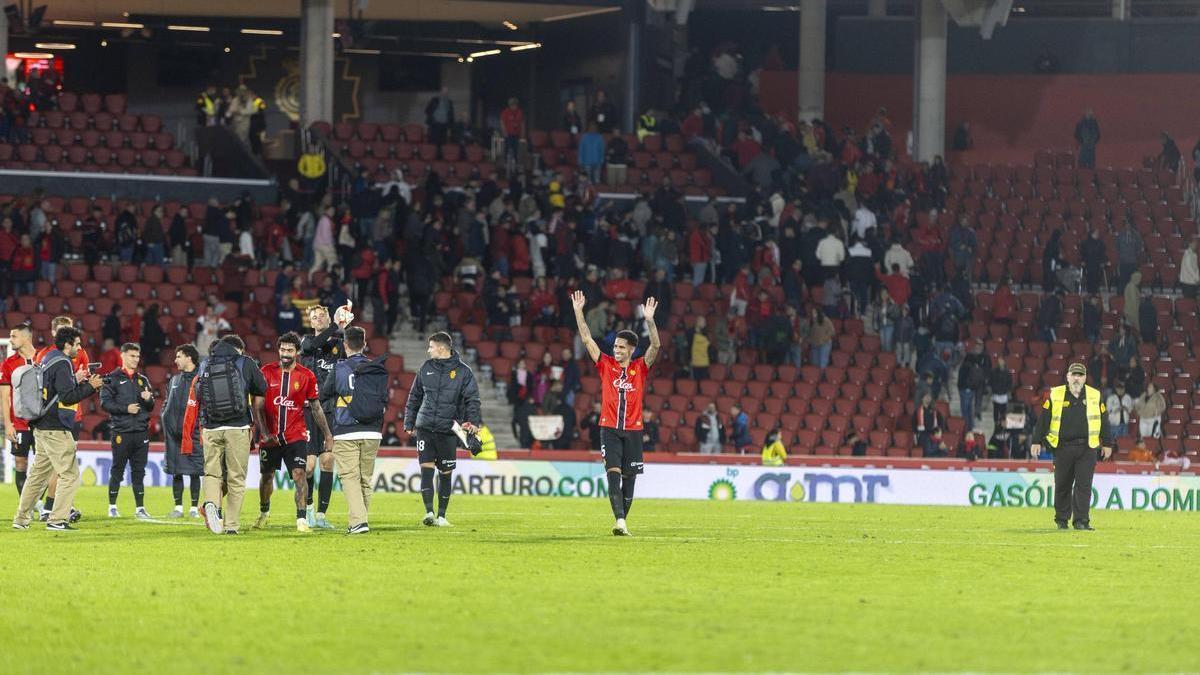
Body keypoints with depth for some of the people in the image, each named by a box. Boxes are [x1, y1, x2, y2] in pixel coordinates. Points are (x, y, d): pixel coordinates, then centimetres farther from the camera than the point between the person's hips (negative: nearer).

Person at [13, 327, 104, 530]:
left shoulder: (48, 359, 15)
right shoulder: (62, 364, -14)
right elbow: (67, 397, -19)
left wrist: (75, 381, 17)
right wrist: (90, 386, -12)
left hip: (42, 427, 10)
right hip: (56, 429, -10)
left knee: (38, 473, 15)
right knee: (70, 475, -5)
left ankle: (21, 519, 17)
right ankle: (57, 519, -9)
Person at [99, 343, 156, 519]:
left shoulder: (142, 380, 17)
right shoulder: (113, 379, 2)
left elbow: (151, 407, 19)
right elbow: (105, 402, -7)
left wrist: (148, 399, -3)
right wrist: (126, 409, -16)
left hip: (141, 431, 4)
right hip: (121, 431, -4)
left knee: (139, 471, 6)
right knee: (117, 471, 1)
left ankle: (140, 508, 9)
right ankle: (112, 507, 9)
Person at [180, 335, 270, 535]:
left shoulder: (204, 367, 11)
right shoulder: (246, 363, 5)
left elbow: (192, 404, 8)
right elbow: (263, 391, 10)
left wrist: (187, 440, 10)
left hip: (211, 429, 2)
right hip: (238, 429, -2)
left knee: (212, 473, 13)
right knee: (236, 479, 6)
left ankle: (211, 503, -17)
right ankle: (232, 524, 3)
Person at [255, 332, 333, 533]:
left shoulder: (306, 376, 0)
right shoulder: (267, 372, -2)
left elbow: (316, 408, 9)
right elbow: (258, 406, -2)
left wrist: (327, 435, 9)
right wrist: (265, 433, -12)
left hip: (296, 436, -1)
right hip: (270, 437, 1)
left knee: (300, 475, -16)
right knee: (266, 476, 14)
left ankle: (302, 519, -17)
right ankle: (264, 512, 38)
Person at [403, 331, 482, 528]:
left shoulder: (463, 371, 0)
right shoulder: (426, 368, 9)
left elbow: (472, 399, -1)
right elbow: (414, 397, 17)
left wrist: (474, 421, -14)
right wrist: (409, 422, 14)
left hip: (448, 430, -2)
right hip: (425, 428, 2)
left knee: (445, 473, 4)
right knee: (426, 469, -11)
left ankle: (441, 515, 14)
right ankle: (429, 512, -14)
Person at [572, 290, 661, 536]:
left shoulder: (640, 368, 4)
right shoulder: (606, 365, 5)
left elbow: (656, 346, -8)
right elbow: (587, 339, 3)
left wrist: (649, 320, -21)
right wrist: (578, 312, -3)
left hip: (633, 430, 1)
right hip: (609, 428, -1)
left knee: (629, 478, 5)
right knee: (613, 473, -14)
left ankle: (623, 522, 16)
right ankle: (619, 521, -24)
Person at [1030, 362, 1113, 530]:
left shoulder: (1095, 396, 7)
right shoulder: (1055, 395, 4)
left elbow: (1103, 420, 13)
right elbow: (1043, 419, 4)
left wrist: (1107, 444, 12)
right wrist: (1037, 441, 0)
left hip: (1087, 448, 0)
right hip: (1063, 446, 0)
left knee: (1084, 485, -6)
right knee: (1062, 485, 6)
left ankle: (1081, 521, -4)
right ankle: (1061, 519, 18)